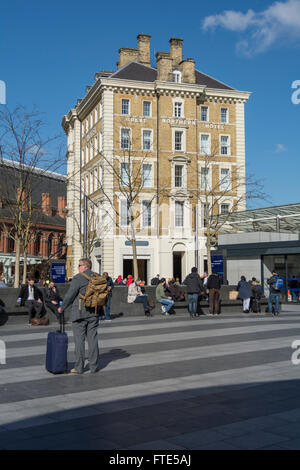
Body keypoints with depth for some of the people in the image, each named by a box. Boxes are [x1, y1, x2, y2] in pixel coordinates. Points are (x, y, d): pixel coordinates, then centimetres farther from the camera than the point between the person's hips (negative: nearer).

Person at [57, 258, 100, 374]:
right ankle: (94, 366, 11)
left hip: (79, 313, -5)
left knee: (79, 340, 1)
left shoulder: (78, 278, -11)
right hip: (94, 313, 5)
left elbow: (70, 295, -10)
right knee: (93, 339, 8)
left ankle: (79, 367, 5)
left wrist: (62, 308, 3)